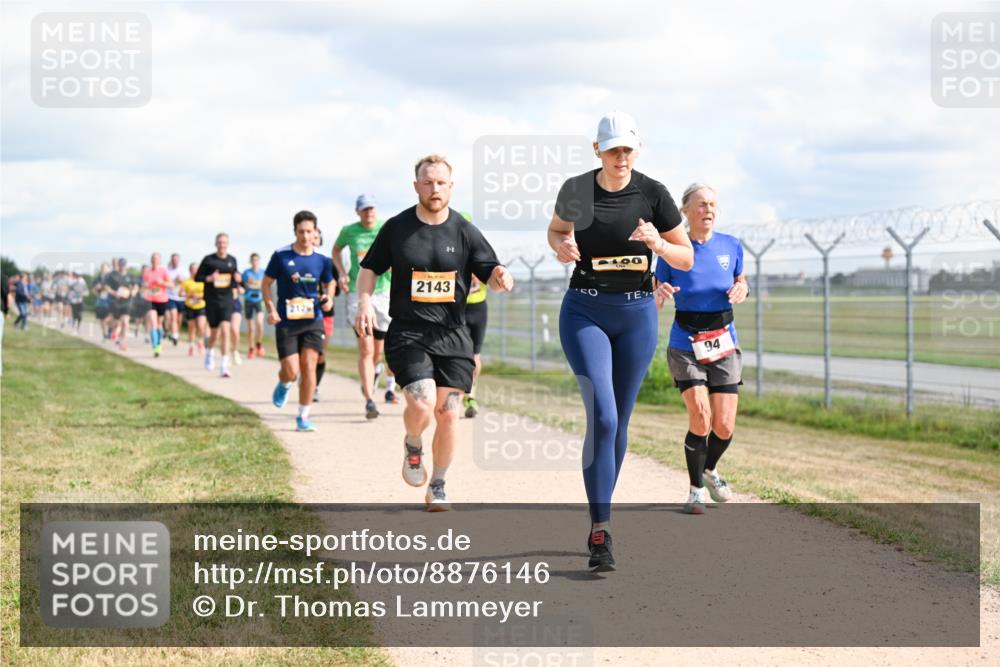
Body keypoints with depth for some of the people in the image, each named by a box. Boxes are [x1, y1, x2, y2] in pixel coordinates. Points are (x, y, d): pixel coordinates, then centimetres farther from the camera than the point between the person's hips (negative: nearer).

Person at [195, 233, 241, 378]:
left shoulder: (232, 260, 7)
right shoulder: (208, 260, -1)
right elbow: (197, 277, 1)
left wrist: (237, 278, -3)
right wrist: (209, 278, -17)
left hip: (227, 300, 1)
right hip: (212, 300, -1)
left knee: (225, 329, -14)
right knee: (214, 332, 9)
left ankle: (224, 365, -14)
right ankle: (210, 351, 45)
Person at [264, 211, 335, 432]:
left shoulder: (321, 260, 2)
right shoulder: (281, 256, -5)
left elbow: (329, 283, 20)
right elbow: (266, 284, 3)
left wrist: (328, 299, -2)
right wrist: (271, 309, -11)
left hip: (313, 321, 2)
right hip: (286, 322, -2)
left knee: (308, 368, -9)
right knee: (291, 372, -6)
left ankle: (303, 416, 3)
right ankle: (284, 385, 33)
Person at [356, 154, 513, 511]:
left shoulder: (464, 231, 2)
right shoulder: (396, 227, 2)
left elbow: (489, 272, 1)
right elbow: (369, 268, 12)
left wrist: (501, 276, -23)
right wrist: (365, 301, -6)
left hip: (452, 335, 2)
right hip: (407, 334, -2)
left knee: (448, 412, 0)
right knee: (422, 405, -20)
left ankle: (437, 488, 18)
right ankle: (412, 445, 16)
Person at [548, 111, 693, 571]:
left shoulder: (653, 194, -5)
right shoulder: (577, 189, -4)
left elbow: (687, 259, 1)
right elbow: (556, 229, 16)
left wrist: (658, 244, -19)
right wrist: (561, 247, -6)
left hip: (637, 313, 2)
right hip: (585, 312, -2)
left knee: (619, 422, 9)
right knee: (602, 416, -16)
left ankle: (600, 515, 27)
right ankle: (600, 532, -16)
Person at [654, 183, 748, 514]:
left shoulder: (731, 246, 0)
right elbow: (653, 303, -1)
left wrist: (742, 289, -6)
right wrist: (661, 294, -24)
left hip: (724, 344, 3)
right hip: (686, 346, -3)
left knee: (724, 427, -3)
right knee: (700, 418, -18)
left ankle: (709, 470, 30)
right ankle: (696, 490, 1)